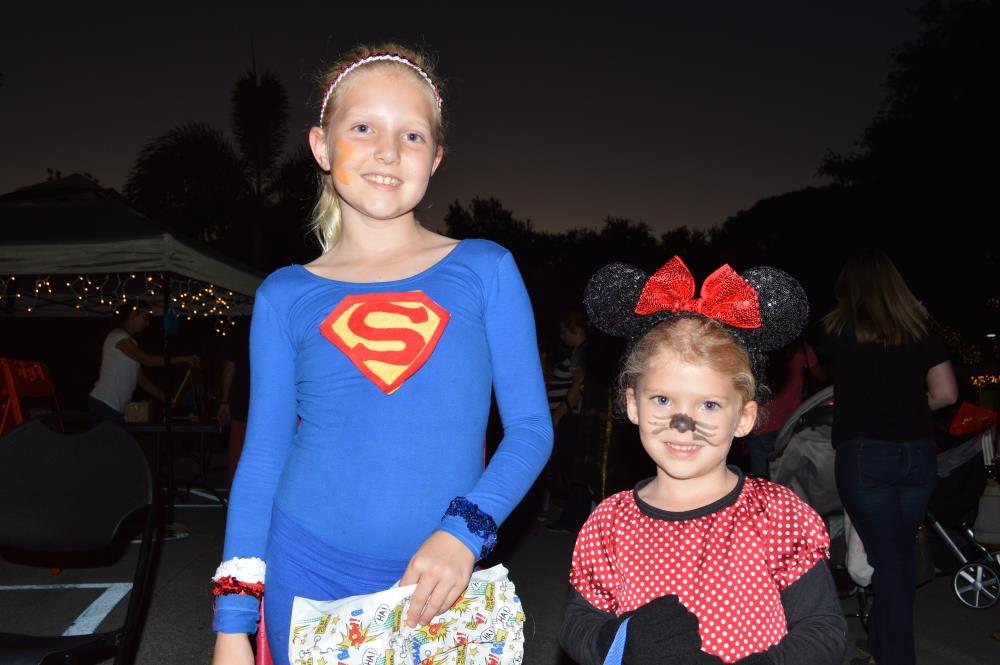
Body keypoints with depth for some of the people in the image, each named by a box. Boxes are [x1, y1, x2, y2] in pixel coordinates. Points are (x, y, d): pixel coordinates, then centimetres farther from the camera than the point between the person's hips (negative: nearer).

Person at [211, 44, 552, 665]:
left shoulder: (485, 269, -2)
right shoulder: (286, 295, 1)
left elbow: (531, 426, -2)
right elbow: (263, 457, 3)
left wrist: (464, 532, -16)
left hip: (435, 584, 0)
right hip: (308, 577, 1)